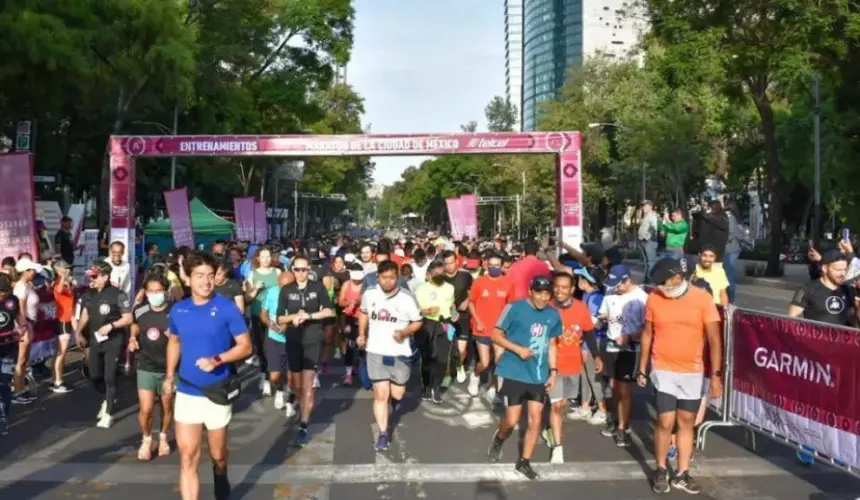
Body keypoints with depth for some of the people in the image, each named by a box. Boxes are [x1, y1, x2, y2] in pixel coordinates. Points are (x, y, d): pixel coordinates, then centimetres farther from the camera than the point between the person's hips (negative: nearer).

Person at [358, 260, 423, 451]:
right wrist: (361, 334, 7)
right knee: (380, 394, -1)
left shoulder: (407, 297, -15)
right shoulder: (369, 294, -5)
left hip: (399, 352, -1)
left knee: (397, 395, 9)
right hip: (376, 351, 1)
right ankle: (383, 434, 11)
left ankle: (390, 406, 45)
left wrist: (404, 332, -23)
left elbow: (417, 322, -5)